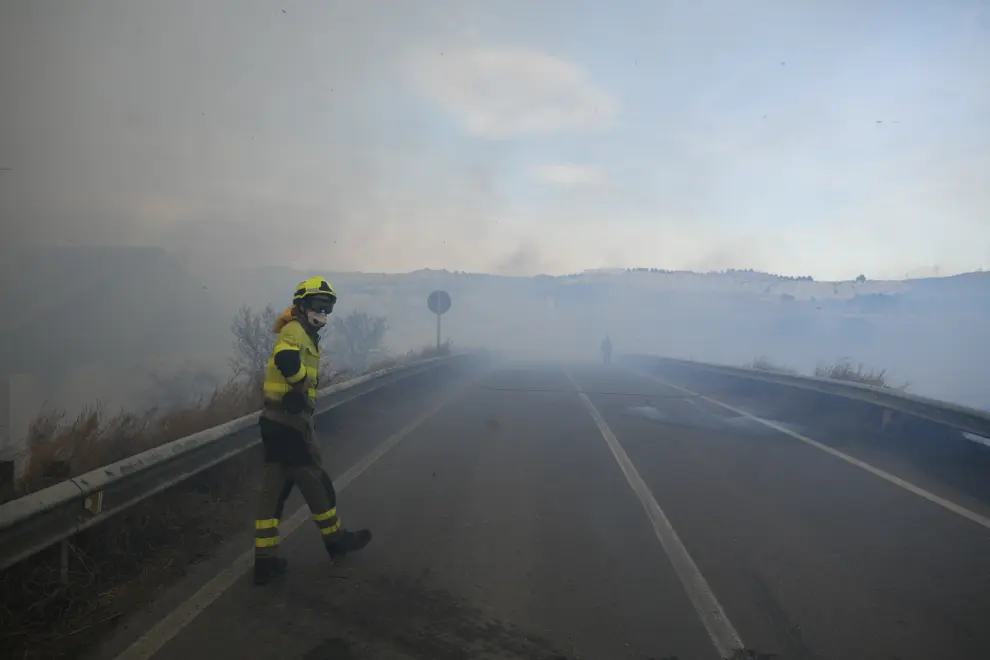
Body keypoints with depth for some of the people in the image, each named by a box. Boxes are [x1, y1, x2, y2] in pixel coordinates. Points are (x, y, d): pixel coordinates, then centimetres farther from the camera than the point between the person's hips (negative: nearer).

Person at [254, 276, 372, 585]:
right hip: (291, 422, -10)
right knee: (315, 482, 7)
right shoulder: (295, 331, -13)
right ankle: (336, 539, 24)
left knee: (273, 488, 10)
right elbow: (285, 359, -35)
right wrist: (301, 383, -20)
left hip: (276, 421, 10)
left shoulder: (301, 334, 18)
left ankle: (265, 560, 16)